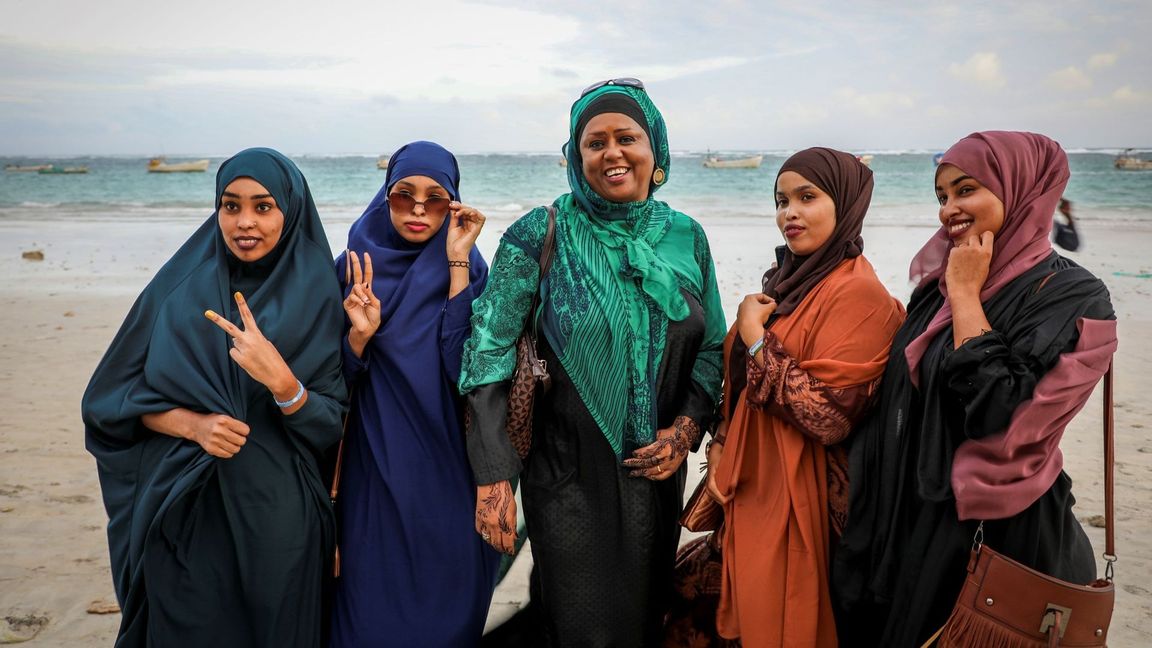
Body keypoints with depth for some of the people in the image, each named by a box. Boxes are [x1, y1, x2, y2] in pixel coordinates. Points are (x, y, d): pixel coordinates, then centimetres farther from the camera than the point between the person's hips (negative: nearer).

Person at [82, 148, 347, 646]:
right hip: (183, 509, 1)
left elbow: (330, 424, -6)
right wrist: (193, 424, -15)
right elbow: (116, 391, 2)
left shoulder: (313, 296, -3)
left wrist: (281, 381, -25)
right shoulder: (181, 283, 0)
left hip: (275, 514, -1)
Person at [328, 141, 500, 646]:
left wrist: (457, 263, -19)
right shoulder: (357, 265, 0)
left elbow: (465, 364, -17)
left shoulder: (469, 269, -3)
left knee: (446, 602, 11)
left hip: (448, 471, -1)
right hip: (376, 471, 1)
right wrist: (359, 333, -19)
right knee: (373, 604, 8)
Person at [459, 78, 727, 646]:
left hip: (656, 469, 4)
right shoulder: (541, 236, -10)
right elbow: (489, 349, -12)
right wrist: (493, 476, -17)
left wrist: (687, 427, -8)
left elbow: (713, 346, 8)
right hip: (568, 472, -3)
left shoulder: (686, 236, 1)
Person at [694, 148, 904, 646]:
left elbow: (828, 416, -24)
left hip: (799, 504, -8)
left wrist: (755, 337, -19)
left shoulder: (858, 294, -17)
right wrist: (720, 447, 3)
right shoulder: (789, 280, 9)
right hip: (750, 491, 8)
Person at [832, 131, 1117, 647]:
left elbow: (1002, 413, -27)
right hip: (905, 518, 7)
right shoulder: (940, 282, 5)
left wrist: (966, 293, -20)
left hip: (995, 532, -6)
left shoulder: (1073, 297, -15)